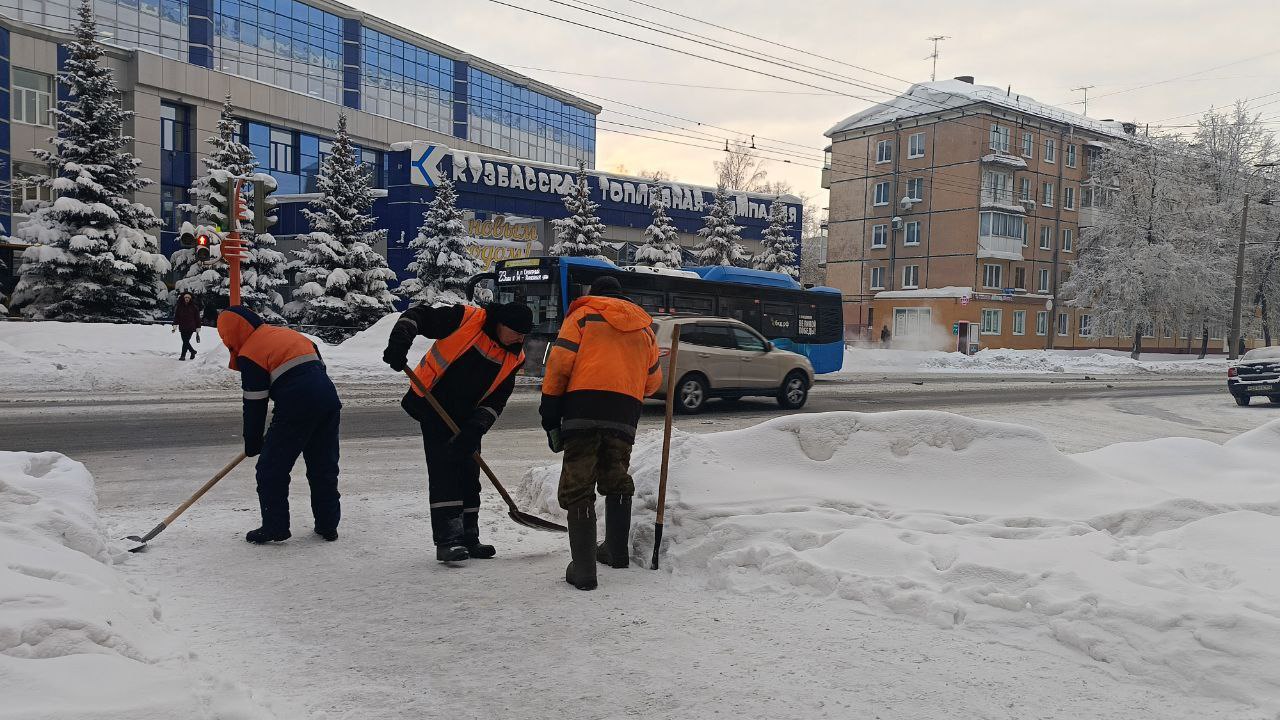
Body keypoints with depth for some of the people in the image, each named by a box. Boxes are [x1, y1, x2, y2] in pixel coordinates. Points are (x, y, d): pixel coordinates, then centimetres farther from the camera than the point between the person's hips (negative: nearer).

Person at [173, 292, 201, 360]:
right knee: (185, 341, 6)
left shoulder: (194, 307, 0)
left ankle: (183, 355, -4)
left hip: (190, 328, -3)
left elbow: (197, 318, 4)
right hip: (182, 327, 3)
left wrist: (198, 327, 3)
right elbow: (176, 316, 8)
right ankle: (192, 351, 30)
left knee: (186, 341, -9)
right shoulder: (179, 306, 5)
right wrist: (175, 325, -2)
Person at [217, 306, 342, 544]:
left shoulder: (250, 353, 0)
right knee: (324, 466, 16)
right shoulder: (288, 333, 21)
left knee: (272, 468, 8)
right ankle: (328, 525, 22)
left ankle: (275, 527, 11)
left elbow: (255, 404, 0)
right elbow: (319, 364, 22)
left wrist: (252, 443, 9)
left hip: (296, 408, -7)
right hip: (329, 398, 8)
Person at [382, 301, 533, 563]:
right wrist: (399, 342, -32)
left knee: (469, 476, 9)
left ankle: (468, 539, 20)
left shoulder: (513, 357, -4)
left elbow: (496, 400, -4)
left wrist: (476, 428, -18)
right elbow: (418, 315, -15)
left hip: (467, 418, 6)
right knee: (444, 471, -13)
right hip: (433, 409, -6)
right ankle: (447, 540, -12)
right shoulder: (466, 319, -19)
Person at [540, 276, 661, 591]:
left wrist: (550, 416, 2)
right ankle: (617, 550, 33)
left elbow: (560, 364, 0)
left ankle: (583, 569, -7)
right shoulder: (644, 326, 25)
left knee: (578, 487, -1)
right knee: (616, 480, 23)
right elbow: (653, 381, 24)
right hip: (626, 414, 4)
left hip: (583, 407, -4)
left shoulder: (583, 314, 13)